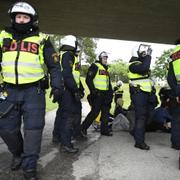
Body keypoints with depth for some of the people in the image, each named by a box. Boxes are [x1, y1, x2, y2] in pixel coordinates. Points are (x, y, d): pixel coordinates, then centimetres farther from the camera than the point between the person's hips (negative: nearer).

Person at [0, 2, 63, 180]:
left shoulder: (41, 40, 4)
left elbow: (54, 66, 5)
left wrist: (57, 86, -5)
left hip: (33, 91, -3)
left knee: (33, 128, -2)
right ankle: (17, 154, 36)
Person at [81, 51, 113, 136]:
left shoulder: (106, 69, 22)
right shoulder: (95, 66, -5)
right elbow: (88, 79, -12)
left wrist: (111, 92, 17)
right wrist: (93, 90, -18)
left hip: (105, 93, 8)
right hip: (97, 93, -8)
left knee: (106, 112, 9)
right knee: (95, 112, -10)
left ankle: (104, 130, 19)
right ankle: (83, 128, 3)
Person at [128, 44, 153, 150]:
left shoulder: (141, 63, 20)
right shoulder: (133, 65, -12)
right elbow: (144, 68, -32)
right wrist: (148, 56, -22)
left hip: (144, 93, 10)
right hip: (138, 93, -10)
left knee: (144, 115, 18)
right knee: (141, 117, -13)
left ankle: (136, 132, 35)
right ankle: (139, 141, -10)